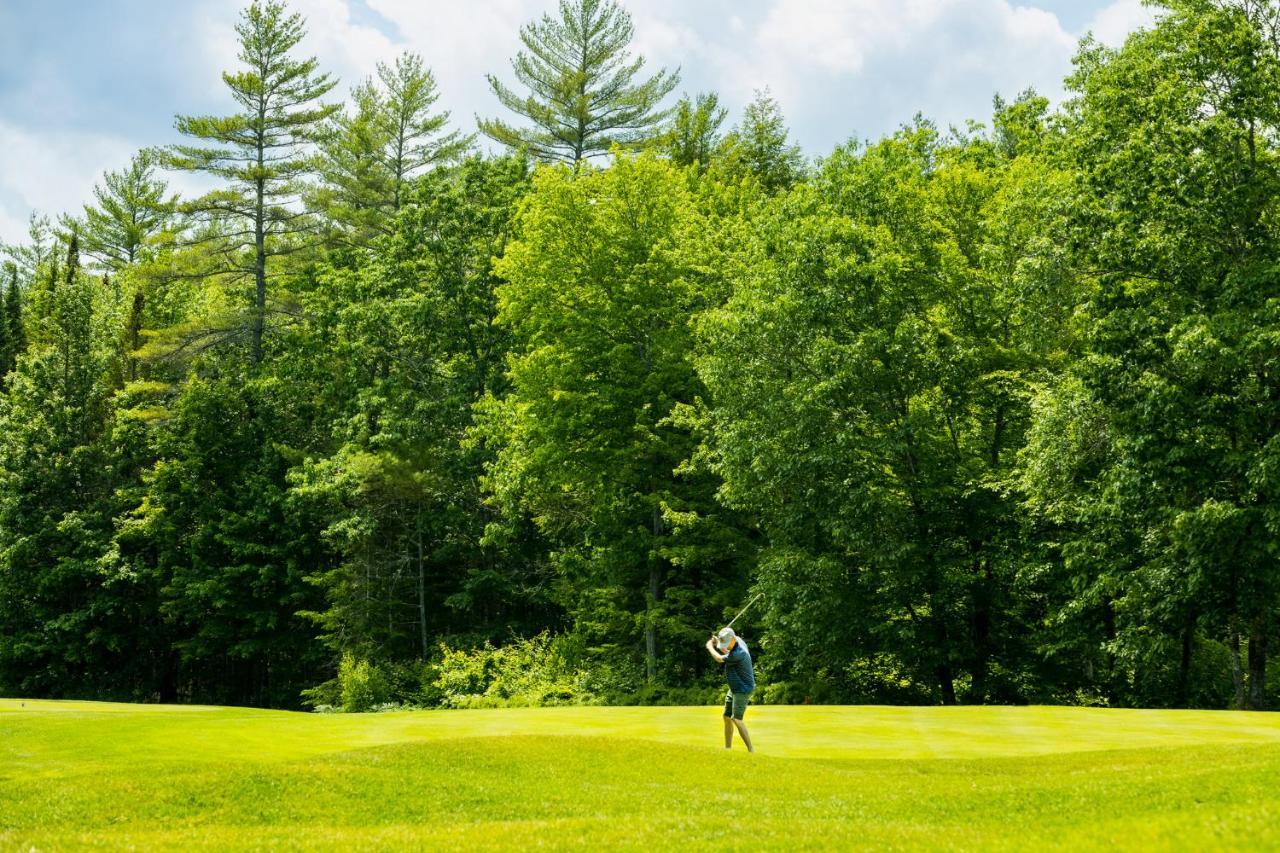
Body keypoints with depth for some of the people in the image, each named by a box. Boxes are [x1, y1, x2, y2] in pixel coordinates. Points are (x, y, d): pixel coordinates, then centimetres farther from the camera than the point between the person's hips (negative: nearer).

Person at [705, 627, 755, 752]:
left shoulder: (739, 653, -29)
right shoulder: (738, 641, 0)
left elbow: (720, 659, -14)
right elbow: (727, 653, 18)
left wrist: (710, 647, 3)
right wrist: (717, 645, 0)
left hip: (743, 690, -10)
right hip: (734, 688, 10)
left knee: (736, 718, -17)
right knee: (727, 717, 13)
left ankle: (751, 749, -17)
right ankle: (727, 748, 21)